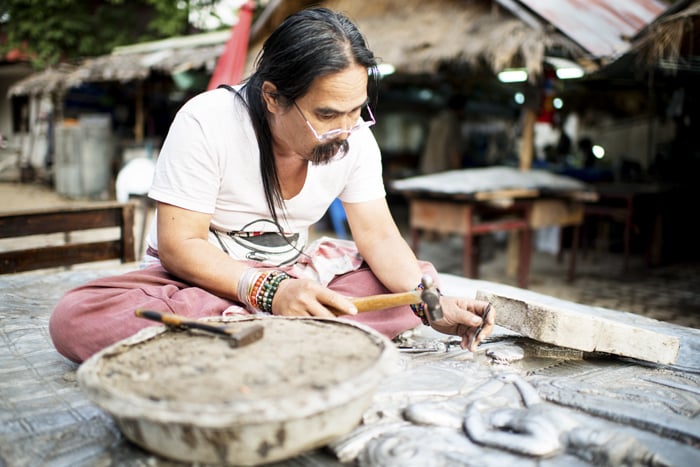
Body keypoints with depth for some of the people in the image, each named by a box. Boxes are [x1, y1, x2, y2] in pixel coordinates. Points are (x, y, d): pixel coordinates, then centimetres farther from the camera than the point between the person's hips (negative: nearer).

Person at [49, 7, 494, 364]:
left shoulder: (355, 137, -9)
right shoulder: (205, 123, -22)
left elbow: (380, 237, -9)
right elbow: (177, 246, -21)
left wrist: (431, 301, -28)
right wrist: (267, 290, -36)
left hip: (295, 276, 4)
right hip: (198, 277, -3)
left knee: (419, 277, -14)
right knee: (74, 317, -31)